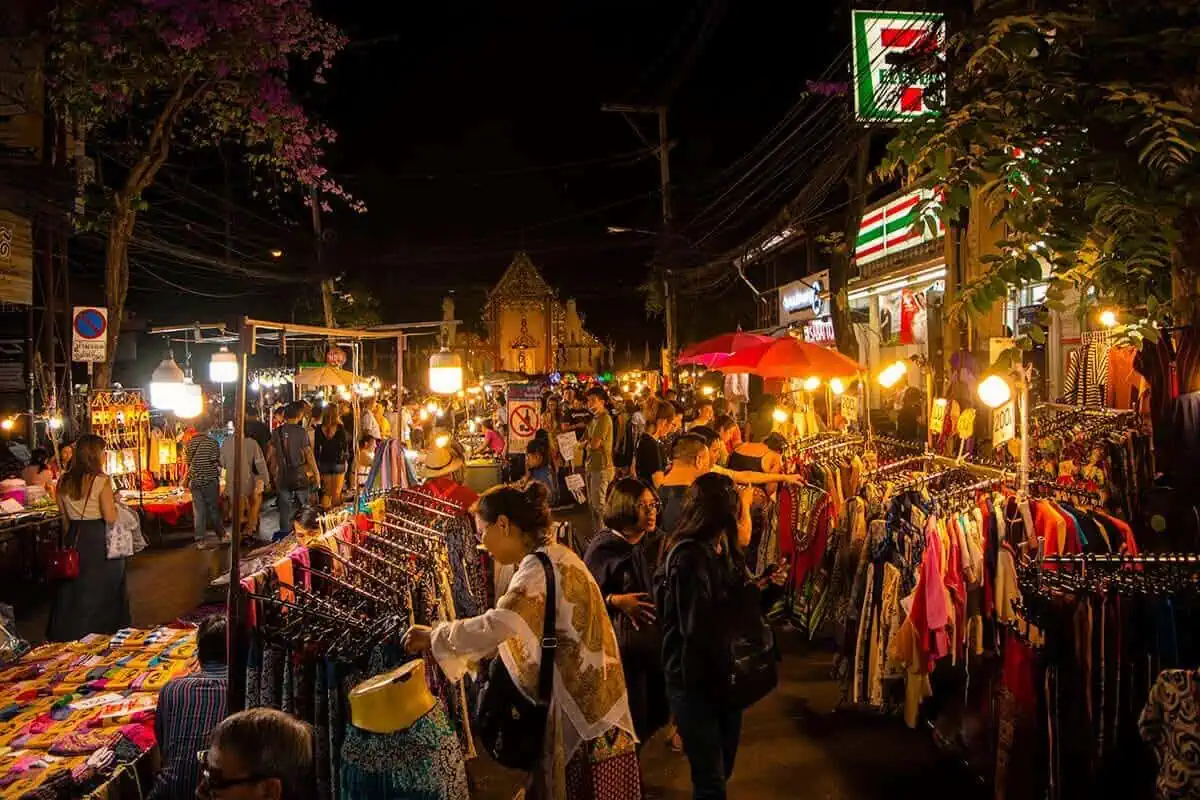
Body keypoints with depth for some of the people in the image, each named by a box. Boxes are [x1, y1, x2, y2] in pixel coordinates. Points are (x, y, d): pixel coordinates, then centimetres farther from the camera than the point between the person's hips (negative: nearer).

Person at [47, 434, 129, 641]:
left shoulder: (64, 482, 3)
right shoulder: (101, 481, -15)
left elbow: (64, 518, 10)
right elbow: (110, 518, -18)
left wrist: (69, 541, 20)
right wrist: (114, 502, 1)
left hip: (74, 538, 5)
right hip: (99, 540, -5)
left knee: (73, 589, 14)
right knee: (100, 590, 8)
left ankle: (68, 635, 21)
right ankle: (102, 631, 15)